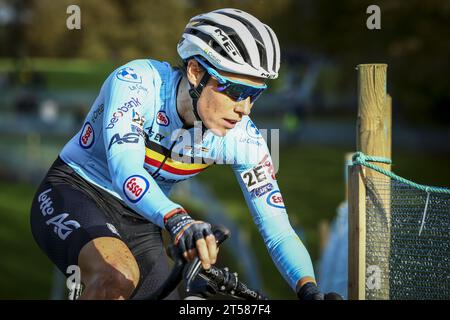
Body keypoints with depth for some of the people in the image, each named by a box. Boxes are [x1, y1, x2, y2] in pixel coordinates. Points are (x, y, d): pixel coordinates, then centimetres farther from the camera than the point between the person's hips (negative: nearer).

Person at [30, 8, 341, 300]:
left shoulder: (242, 139, -14)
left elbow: (279, 231, -12)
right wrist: (178, 220, -60)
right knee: (119, 277, -35)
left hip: (139, 222, 6)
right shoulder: (137, 81, -26)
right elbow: (124, 169, -42)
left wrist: (310, 290, -31)